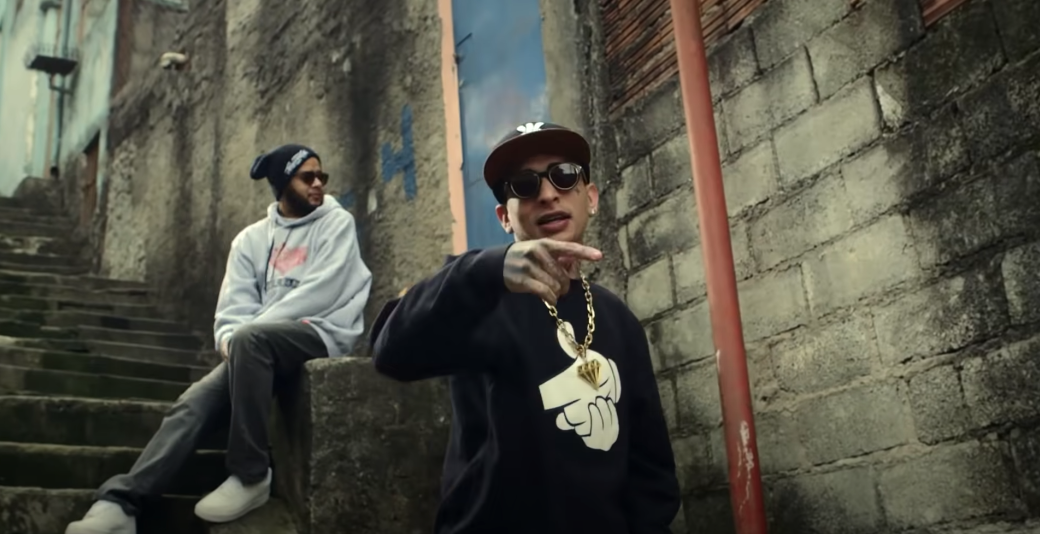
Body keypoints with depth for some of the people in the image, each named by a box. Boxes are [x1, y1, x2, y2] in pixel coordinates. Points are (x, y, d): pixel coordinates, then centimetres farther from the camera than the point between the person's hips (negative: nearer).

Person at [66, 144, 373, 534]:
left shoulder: (337, 223, 2)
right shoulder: (251, 239, 15)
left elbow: (321, 292, -11)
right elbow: (233, 307, 7)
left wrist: (243, 334, -14)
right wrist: (229, 339, -17)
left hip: (322, 333, -4)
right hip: (258, 351, 5)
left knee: (250, 338, -34)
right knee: (194, 403, -19)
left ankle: (251, 476, -26)